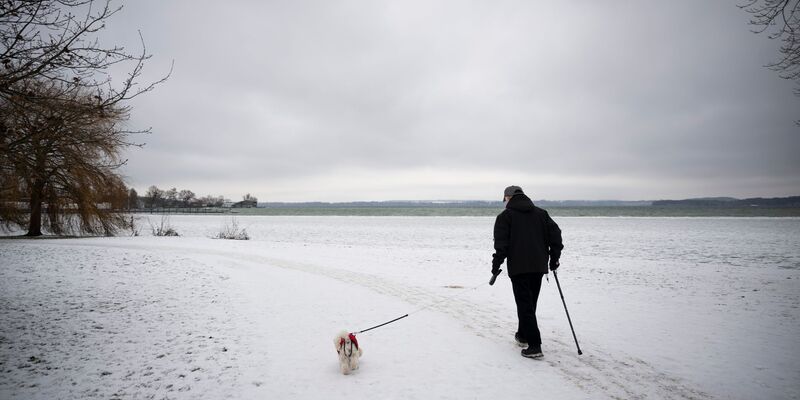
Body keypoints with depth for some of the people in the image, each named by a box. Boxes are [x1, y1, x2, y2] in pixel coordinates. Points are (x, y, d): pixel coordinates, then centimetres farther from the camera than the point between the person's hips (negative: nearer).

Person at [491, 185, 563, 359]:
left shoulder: (505, 216, -1)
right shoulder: (540, 213, 13)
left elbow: (501, 243, -10)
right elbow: (555, 233, 8)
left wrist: (496, 264, -5)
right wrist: (554, 257, 12)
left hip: (518, 267, -5)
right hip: (539, 266, 5)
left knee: (525, 305, -3)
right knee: (530, 303, 19)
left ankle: (534, 345, -8)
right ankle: (523, 335, 34)